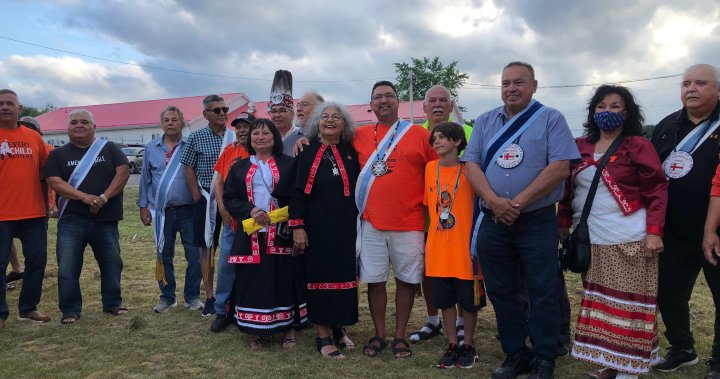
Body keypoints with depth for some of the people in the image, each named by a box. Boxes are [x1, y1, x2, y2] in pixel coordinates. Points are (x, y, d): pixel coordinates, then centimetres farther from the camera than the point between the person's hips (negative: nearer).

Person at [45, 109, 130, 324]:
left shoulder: (109, 149, 6)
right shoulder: (58, 154, 7)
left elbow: (123, 171, -5)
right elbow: (54, 182, -6)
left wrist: (104, 197, -17)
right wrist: (85, 197, -19)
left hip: (106, 219, 1)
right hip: (71, 220, 0)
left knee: (112, 263, 8)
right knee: (68, 267, -1)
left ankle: (113, 304, 23)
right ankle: (70, 310, 12)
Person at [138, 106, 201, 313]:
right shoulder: (151, 148, 8)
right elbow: (145, 178, 11)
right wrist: (143, 206, 7)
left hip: (188, 210, -2)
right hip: (162, 211, 3)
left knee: (194, 255, 0)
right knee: (164, 256, 10)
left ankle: (192, 296, 14)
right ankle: (167, 297, 23)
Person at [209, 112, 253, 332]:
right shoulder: (229, 151, 9)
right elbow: (218, 182, 12)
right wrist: (222, 206, 1)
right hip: (231, 220, 4)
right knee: (226, 265, 6)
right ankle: (222, 312, 18)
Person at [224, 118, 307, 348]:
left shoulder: (288, 164, 6)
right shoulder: (239, 168, 13)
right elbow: (229, 198, 6)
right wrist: (250, 210, -12)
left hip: (281, 233, -2)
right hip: (250, 235, 2)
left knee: (283, 279, 2)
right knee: (254, 281, 3)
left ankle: (288, 328, 15)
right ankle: (260, 331, 16)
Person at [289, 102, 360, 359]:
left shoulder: (351, 152, 7)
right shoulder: (307, 152, -1)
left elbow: (359, 187, 11)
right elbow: (297, 192, -4)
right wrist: (297, 226, -11)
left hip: (347, 227, 3)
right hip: (318, 228, -3)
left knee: (345, 276, 9)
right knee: (321, 278, 2)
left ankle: (339, 329, 27)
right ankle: (323, 337, 14)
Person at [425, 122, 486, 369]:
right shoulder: (430, 169, 5)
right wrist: (433, 231, 10)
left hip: (465, 246, -3)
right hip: (438, 247, 4)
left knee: (468, 299, 8)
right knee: (444, 298, 11)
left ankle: (468, 345, 27)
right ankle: (452, 345, 27)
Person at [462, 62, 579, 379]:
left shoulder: (550, 119, 0)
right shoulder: (484, 122, 11)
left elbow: (560, 167, -11)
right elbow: (471, 164, 2)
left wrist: (518, 203, -16)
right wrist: (493, 200, -15)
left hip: (537, 222, -3)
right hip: (492, 223, 4)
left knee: (543, 295, 3)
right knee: (501, 292, 11)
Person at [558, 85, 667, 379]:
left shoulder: (637, 145, -3)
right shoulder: (580, 147, 11)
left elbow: (657, 191, -7)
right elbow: (568, 188, 15)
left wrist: (654, 232, -15)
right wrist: (563, 223, 11)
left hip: (629, 241, -5)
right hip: (591, 241, 5)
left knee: (627, 305, 2)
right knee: (599, 304, 10)